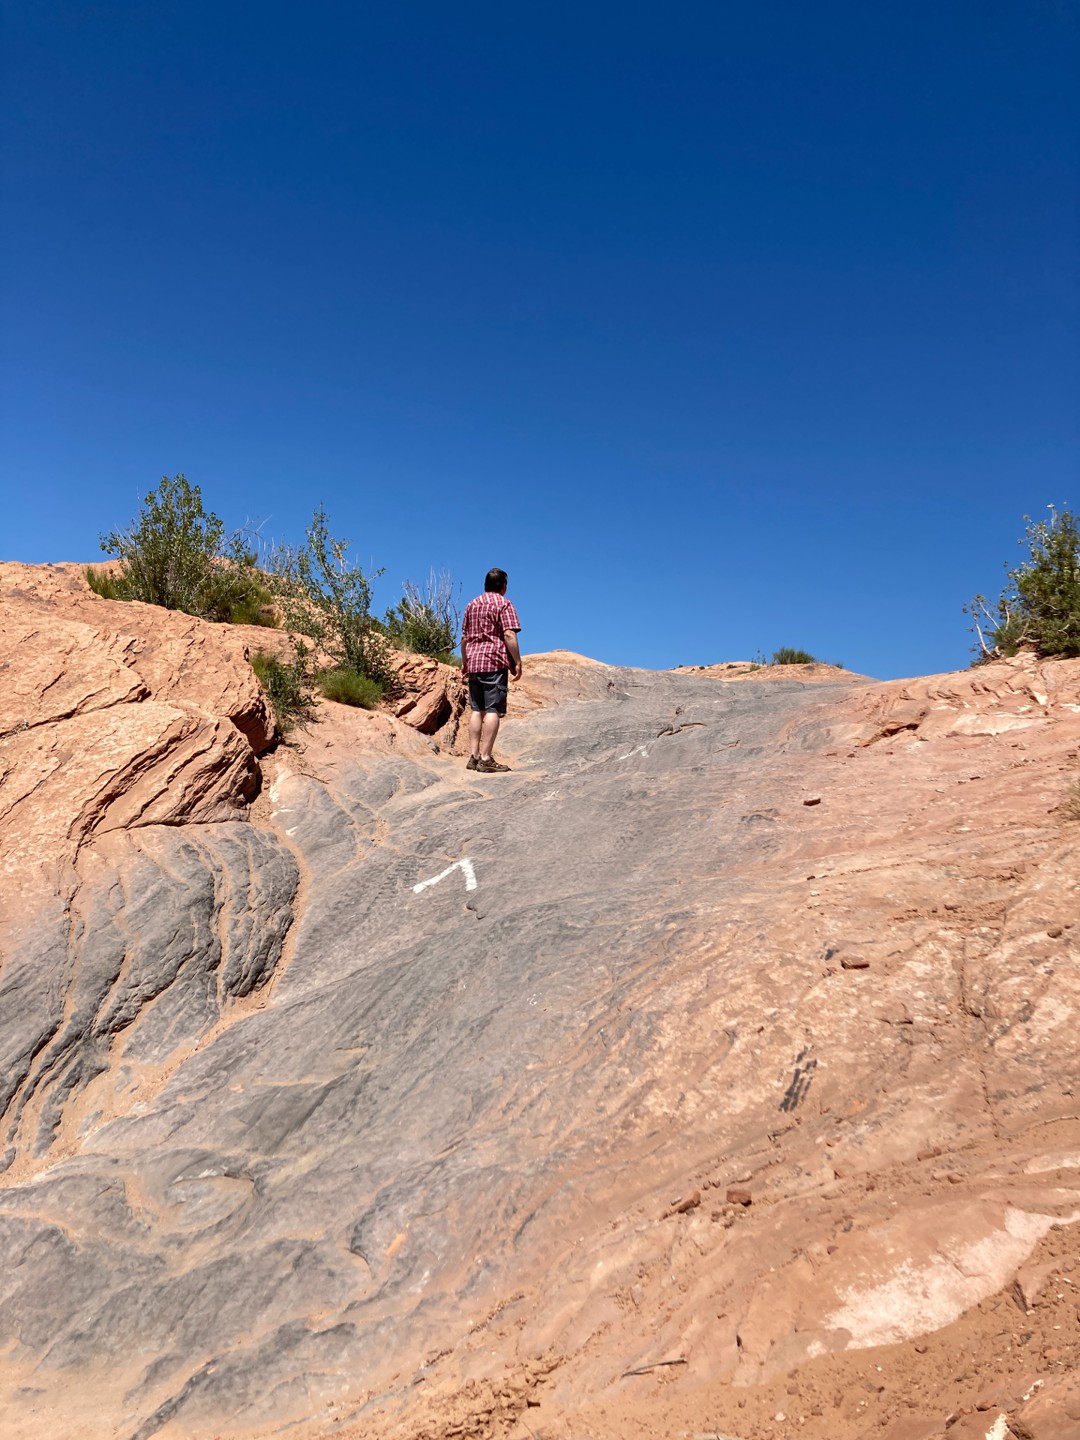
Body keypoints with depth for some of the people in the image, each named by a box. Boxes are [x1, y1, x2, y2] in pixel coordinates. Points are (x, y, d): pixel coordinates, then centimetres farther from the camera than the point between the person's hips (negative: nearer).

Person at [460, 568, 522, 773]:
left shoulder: (472, 604, 18)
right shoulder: (503, 604, -3)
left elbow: (464, 637, 20)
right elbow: (509, 635, -13)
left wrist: (464, 662, 28)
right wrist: (518, 662, -10)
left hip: (473, 663, 7)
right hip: (495, 663, -7)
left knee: (476, 710, 10)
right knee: (493, 710, -7)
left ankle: (473, 756, 8)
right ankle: (486, 758, -11)